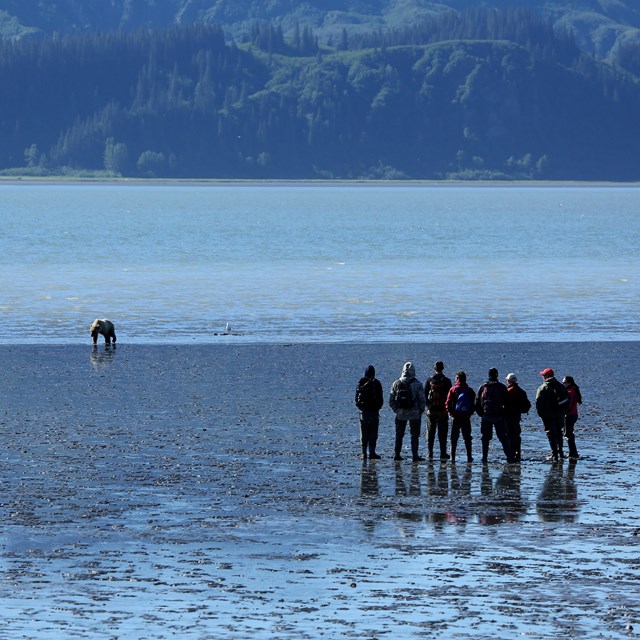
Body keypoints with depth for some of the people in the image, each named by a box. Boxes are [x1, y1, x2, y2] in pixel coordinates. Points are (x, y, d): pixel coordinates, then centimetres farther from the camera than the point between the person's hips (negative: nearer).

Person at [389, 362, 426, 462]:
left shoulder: (396, 383, 2)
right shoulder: (417, 384, -8)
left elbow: (391, 400, 4)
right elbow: (422, 399, -8)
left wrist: (396, 410, 13)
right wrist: (421, 411, 4)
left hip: (400, 413, 3)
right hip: (414, 414, -3)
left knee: (399, 435, 12)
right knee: (415, 435, 3)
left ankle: (397, 454, 11)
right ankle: (415, 455, -2)